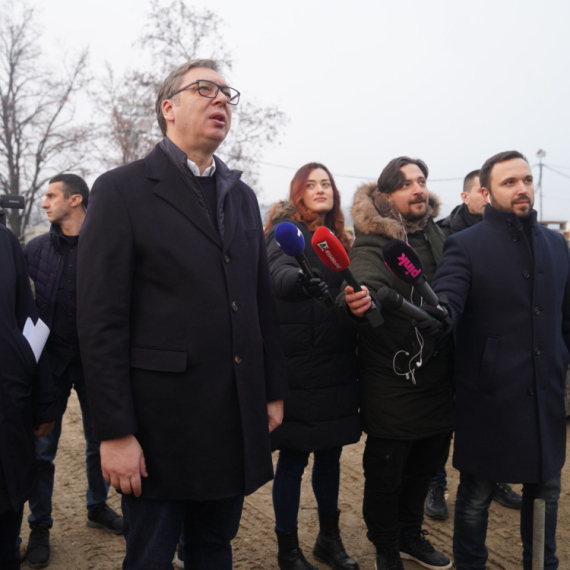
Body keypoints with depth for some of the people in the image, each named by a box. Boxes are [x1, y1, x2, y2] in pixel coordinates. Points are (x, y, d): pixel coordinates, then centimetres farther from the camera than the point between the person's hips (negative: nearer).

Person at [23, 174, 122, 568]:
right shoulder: (36, 249, 1)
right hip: (51, 361, 1)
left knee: (100, 442, 14)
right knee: (42, 447, 6)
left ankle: (98, 507, 35)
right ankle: (40, 527, 21)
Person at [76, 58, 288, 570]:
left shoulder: (242, 196, 13)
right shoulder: (122, 190, -6)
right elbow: (101, 321, -12)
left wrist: (274, 390, 11)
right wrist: (115, 432, -14)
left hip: (238, 421, 6)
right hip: (161, 423, -5)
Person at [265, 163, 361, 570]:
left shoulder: (338, 237, 13)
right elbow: (280, 275, -28)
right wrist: (302, 280, -49)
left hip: (337, 364, 6)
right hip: (299, 364, -6)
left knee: (330, 452, 15)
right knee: (294, 456, 3)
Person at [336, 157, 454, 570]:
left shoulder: (437, 234, 6)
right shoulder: (374, 243, -13)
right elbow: (366, 281, -33)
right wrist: (355, 303, -55)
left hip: (439, 377, 7)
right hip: (392, 382, -6)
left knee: (427, 465, 20)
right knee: (385, 473, 6)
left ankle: (410, 535, 43)